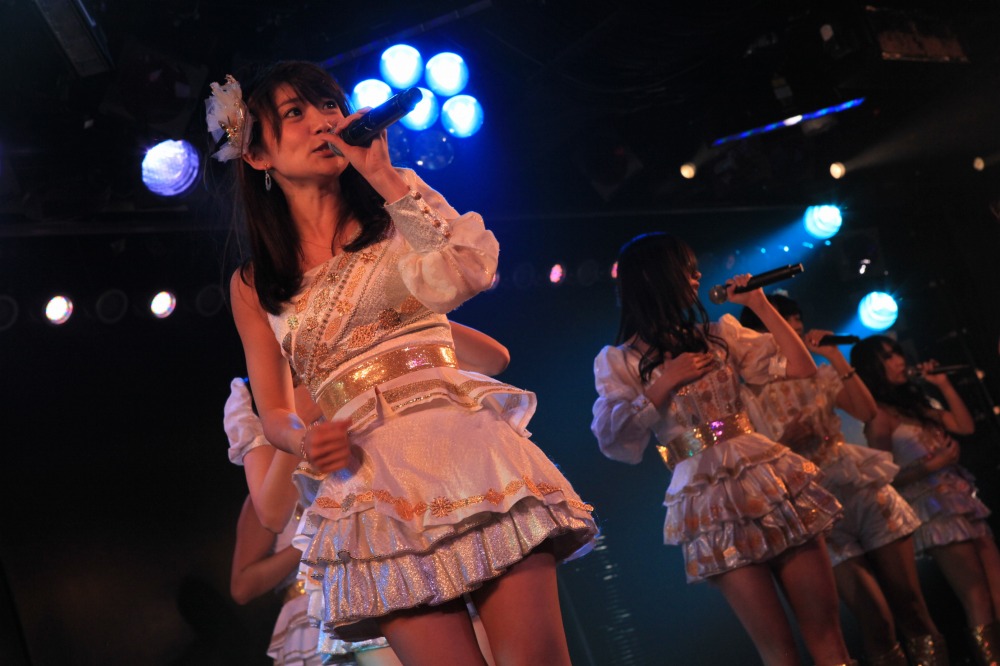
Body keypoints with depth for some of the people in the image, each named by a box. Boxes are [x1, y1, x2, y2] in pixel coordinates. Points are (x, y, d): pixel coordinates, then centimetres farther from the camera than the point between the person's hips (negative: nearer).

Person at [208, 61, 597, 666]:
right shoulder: (254, 285, 14)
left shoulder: (399, 212, 12)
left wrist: (382, 176, -5)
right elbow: (275, 412, 15)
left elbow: (472, 269, -9)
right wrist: (308, 441, -8)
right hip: (373, 489, 1)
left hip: (469, 452, 0)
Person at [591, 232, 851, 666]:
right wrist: (664, 384, -12)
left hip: (768, 483, 4)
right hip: (711, 503, -3)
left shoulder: (719, 335, 13)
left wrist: (760, 305, 7)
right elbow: (613, 440, -8)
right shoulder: (618, 361, 4)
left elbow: (801, 367, 11)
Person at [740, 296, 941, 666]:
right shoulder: (747, 397, -1)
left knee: (910, 602, 1)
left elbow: (869, 413, -1)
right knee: (876, 621, -9)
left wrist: (836, 358, -4)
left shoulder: (816, 375, 12)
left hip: (865, 489, 4)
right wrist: (786, 441, -19)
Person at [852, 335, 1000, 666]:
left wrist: (943, 384, 12)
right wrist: (931, 465, -21)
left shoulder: (917, 400, 16)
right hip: (934, 511, -8)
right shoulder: (880, 417, -6)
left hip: (963, 503, 8)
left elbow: (965, 426, 14)